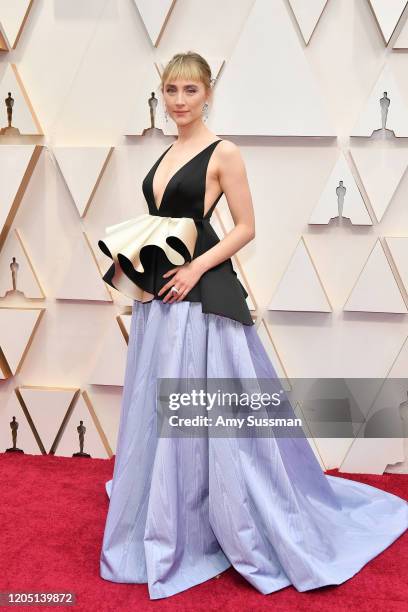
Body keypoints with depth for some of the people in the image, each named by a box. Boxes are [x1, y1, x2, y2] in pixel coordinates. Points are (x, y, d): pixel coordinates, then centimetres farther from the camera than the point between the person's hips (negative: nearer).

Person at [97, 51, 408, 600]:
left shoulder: (223, 153, -6)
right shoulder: (167, 154, 15)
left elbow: (245, 228, -9)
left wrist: (196, 268, -18)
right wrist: (131, 259, 5)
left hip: (203, 298, -8)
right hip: (160, 295, 8)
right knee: (158, 412, 15)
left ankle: (255, 534, 16)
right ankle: (167, 530, 36)